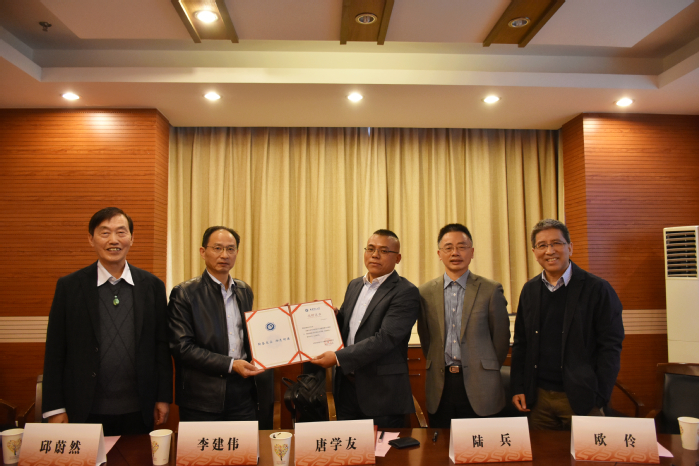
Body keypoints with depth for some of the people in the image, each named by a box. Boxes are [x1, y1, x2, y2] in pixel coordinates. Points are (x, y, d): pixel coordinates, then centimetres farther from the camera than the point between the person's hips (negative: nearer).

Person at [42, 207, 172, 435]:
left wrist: (163, 398, 3)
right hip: (85, 411, -1)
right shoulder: (69, 286, -1)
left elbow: (162, 346, 3)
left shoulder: (152, 285, 1)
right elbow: (55, 351, 0)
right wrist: (55, 408, -2)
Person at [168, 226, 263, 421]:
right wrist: (230, 365, -18)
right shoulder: (184, 293, -8)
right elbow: (181, 347, -13)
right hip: (202, 398, -4)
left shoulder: (244, 291, 10)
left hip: (243, 393, 5)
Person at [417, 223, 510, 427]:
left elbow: (501, 337, 5)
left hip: (478, 387, -2)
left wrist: (487, 371, 9)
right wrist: (440, 368, 12)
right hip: (440, 386, 2)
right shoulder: (425, 292, 5)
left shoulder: (491, 290, -1)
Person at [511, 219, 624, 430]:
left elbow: (610, 347, -6)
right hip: (538, 398, 4)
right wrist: (518, 388, 5)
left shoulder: (597, 289, -5)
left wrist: (599, 398, -10)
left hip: (581, 398, -3)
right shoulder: (529, 290, 8)